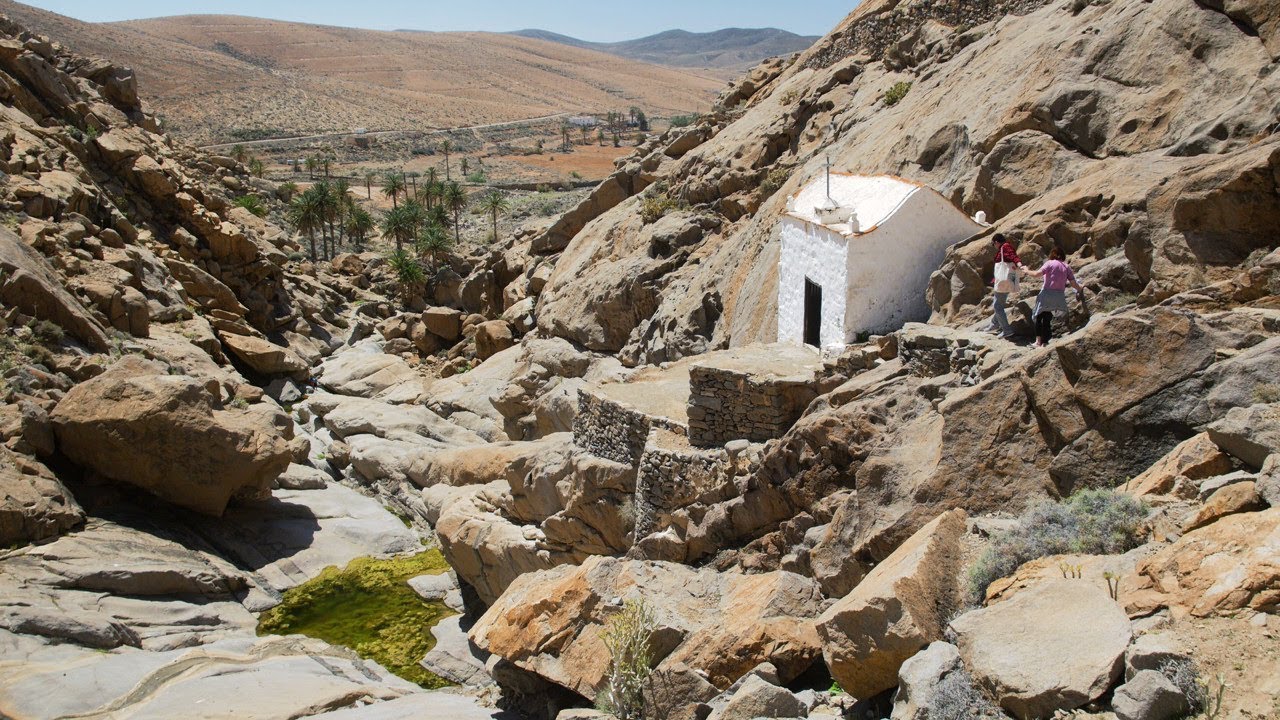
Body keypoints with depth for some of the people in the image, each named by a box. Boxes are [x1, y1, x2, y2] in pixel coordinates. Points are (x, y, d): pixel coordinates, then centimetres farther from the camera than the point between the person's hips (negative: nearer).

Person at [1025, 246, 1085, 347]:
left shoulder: (1050, 263, -3)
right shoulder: (1066, 267, 9)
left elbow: (1037, 274, -15)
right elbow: (1073, 283, 6)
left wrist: (1027, 271, 1)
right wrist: (1080, 290, 25)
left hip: (1047, 293, -4)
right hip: (1059, 296, 4)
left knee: (1039, 316, 11)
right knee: (1047, 318, 13)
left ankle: (1038, 340, 1)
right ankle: (1044, 342, 12)